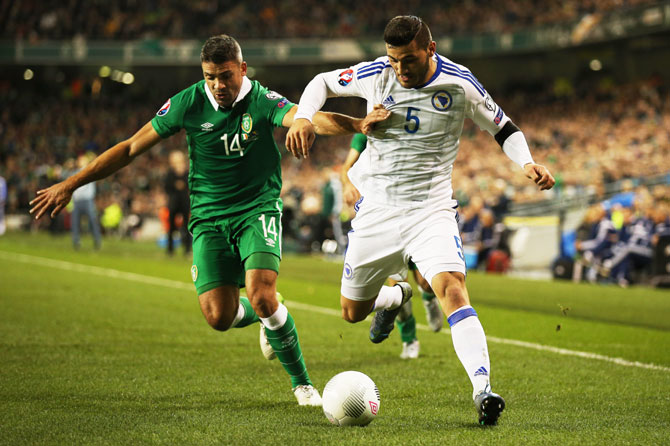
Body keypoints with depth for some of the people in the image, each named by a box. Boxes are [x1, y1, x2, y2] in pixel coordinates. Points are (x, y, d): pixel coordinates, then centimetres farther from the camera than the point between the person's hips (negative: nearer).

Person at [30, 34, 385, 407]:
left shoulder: (263, 101, -13)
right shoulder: (188, 103, -6)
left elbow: (310, 120, -32)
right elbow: (131, 148, 1)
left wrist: (357, 124, -53)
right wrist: (70, 185, 0)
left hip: (258, 209, -2)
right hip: (209, 217, 2)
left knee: (261, 297, -23)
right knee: (219, 317, -10)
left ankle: (302, 382, -2)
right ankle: (267, 316, 27)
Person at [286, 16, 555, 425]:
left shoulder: (460, 84, -10)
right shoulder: (375, 75, -8)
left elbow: (504, 129, 4)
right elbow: (323, 82, 10)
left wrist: (527, 163, -16)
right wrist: (303, 118, -11)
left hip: (431, 210, -3)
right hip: (376, 210, 3)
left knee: (452, 288, -28)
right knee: (353, 311, 11)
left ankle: (483, 390, -35)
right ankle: (395, 297, 47)